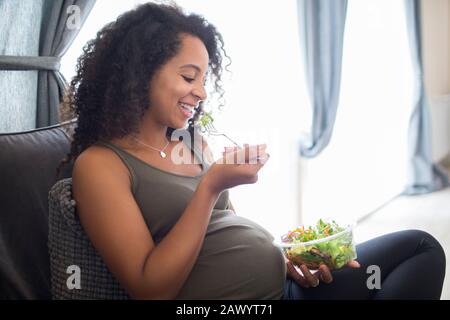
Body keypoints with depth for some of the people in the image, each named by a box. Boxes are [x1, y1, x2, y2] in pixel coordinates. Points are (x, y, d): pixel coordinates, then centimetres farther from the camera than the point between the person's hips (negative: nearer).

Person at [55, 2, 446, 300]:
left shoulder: (194, 141, 12)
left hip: (284, 283, 8)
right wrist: (211, 186, -22)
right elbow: (150, 288, -17)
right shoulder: (99, 164, -11)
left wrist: (285, 258, -3)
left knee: (422, 248, 6)